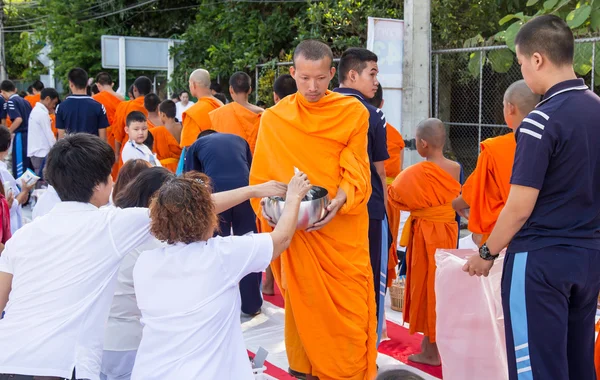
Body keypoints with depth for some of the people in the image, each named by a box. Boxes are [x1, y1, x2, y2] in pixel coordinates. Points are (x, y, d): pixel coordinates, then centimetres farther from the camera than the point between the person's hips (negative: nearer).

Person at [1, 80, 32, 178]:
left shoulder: (11, 102, -8)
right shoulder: (24, 101, 14)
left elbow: (18, 119, -20)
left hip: (21, 137, -8)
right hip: (30, 135, 8)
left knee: (19, 168, -3)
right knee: (30, 166, 13)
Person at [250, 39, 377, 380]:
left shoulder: (354, 112, -1)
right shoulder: (273, 119, 3)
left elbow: (357, 171, -5)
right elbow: (260, 178, 5)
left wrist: (340, 201, -24)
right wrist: (265, 205, -15)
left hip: (343, 229, -1)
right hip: (296, 231, 1)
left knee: (350, 312, 1)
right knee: (303, 308, 10)